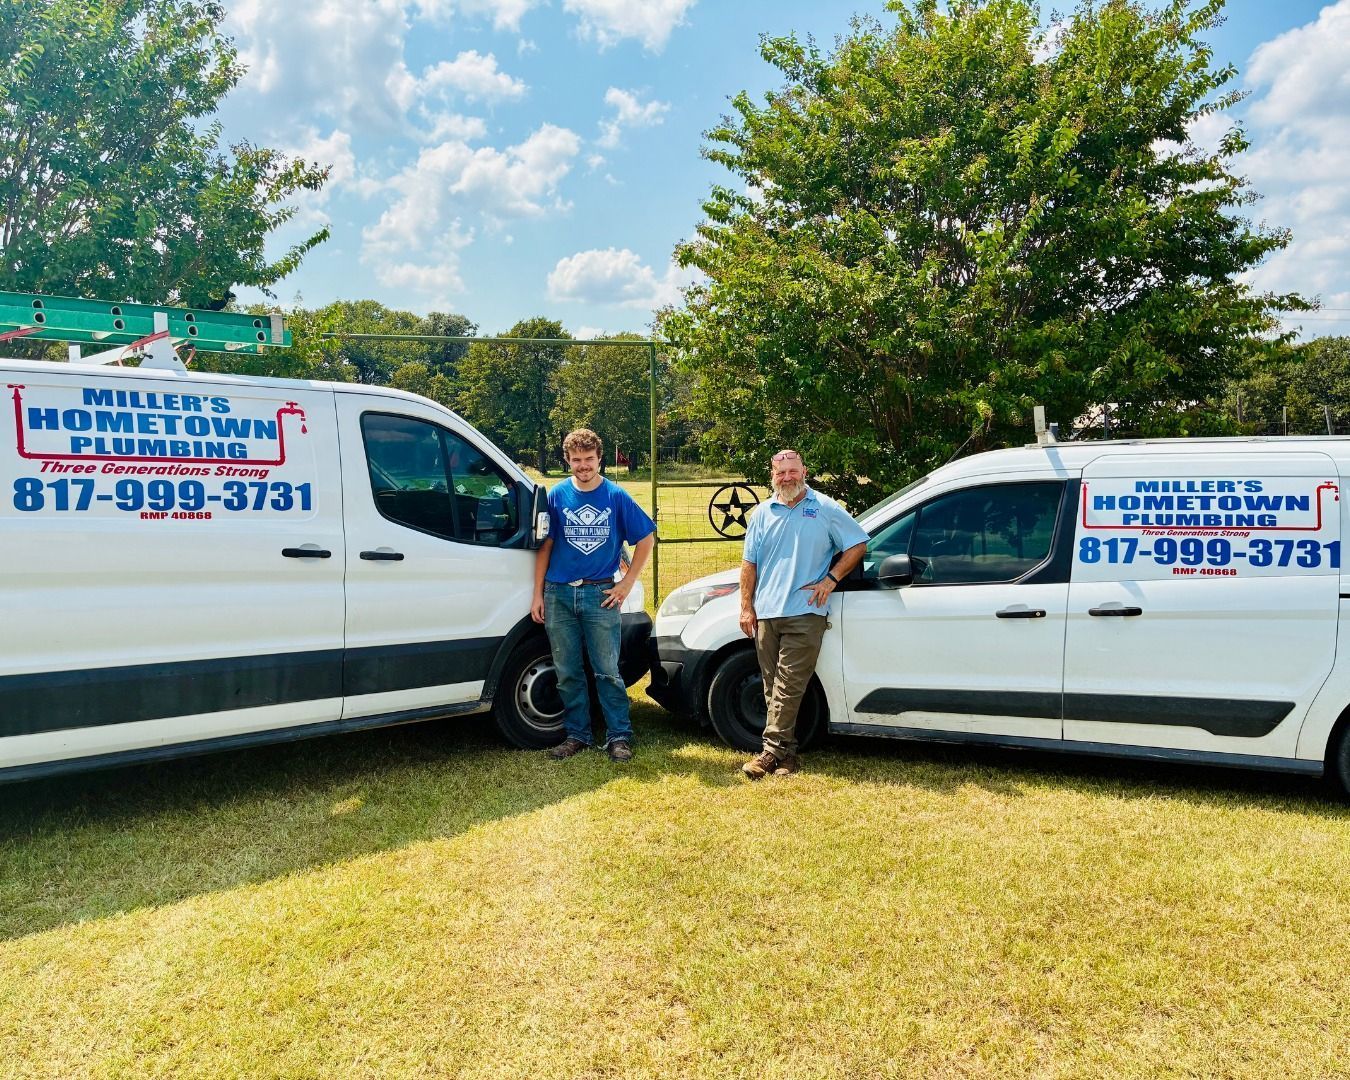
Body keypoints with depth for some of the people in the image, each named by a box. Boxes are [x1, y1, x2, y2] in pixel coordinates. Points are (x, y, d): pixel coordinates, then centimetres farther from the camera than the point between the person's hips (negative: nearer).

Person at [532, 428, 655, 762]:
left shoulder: (616, 496, -1)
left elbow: (646, 538, 4)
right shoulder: (557, 496, 3)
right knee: (568, 672, 9)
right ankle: (576, 735, 20)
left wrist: (627, 582, -1)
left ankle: (619, 736, 9)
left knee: (607, 671, 0)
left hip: (600, 593, -2)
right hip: (559, 594, 2)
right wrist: (538, 594, 4)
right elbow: (545, 546, 7)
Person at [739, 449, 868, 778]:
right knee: (773, 687, 6)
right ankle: (787, 753, 14)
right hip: (766, 613, 4)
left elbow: (857, 544, 7)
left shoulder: (825, 509, 4)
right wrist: (746, 607, 6)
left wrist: (831, 579, -4)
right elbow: (749, 563, 14)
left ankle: (772, 751, -6)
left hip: (805, 613, -4)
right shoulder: (762, 514, 13)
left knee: (788, 686, -9)